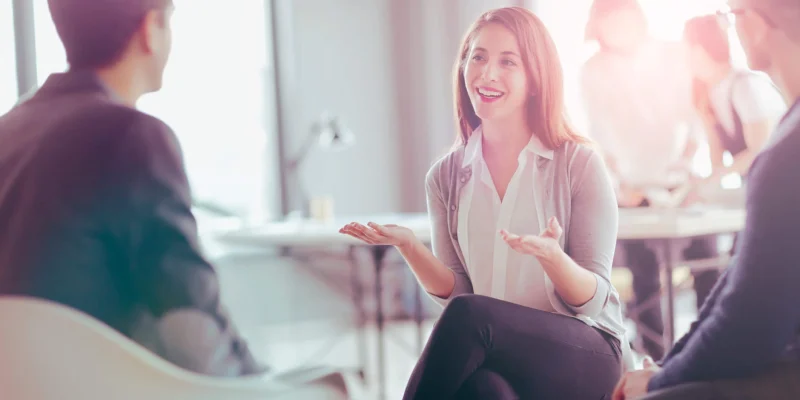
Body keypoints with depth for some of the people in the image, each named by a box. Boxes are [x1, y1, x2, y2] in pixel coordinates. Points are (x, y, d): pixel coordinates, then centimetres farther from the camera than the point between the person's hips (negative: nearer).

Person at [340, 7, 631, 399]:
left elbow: (592, 301, -5)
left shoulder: (580, 164, -4)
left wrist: (550, 255, -27)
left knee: (468, 315, -32)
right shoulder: (446, 176, 7)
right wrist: (408, 245, -11)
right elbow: (454, 291, 8)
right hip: (495, 360, 2)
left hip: (587, 357, -2)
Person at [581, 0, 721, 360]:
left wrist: (689, 157, -15)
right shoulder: (593, 72, -3)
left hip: (680, 181, 1)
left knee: (706, 266, -5)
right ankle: (654, 355, 3)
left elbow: (695, 115, 0)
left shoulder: (675, 56, -2)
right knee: (644, 278, -3)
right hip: (633, 188, -1)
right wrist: (619, 182, -14)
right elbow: (598, 136, -4)